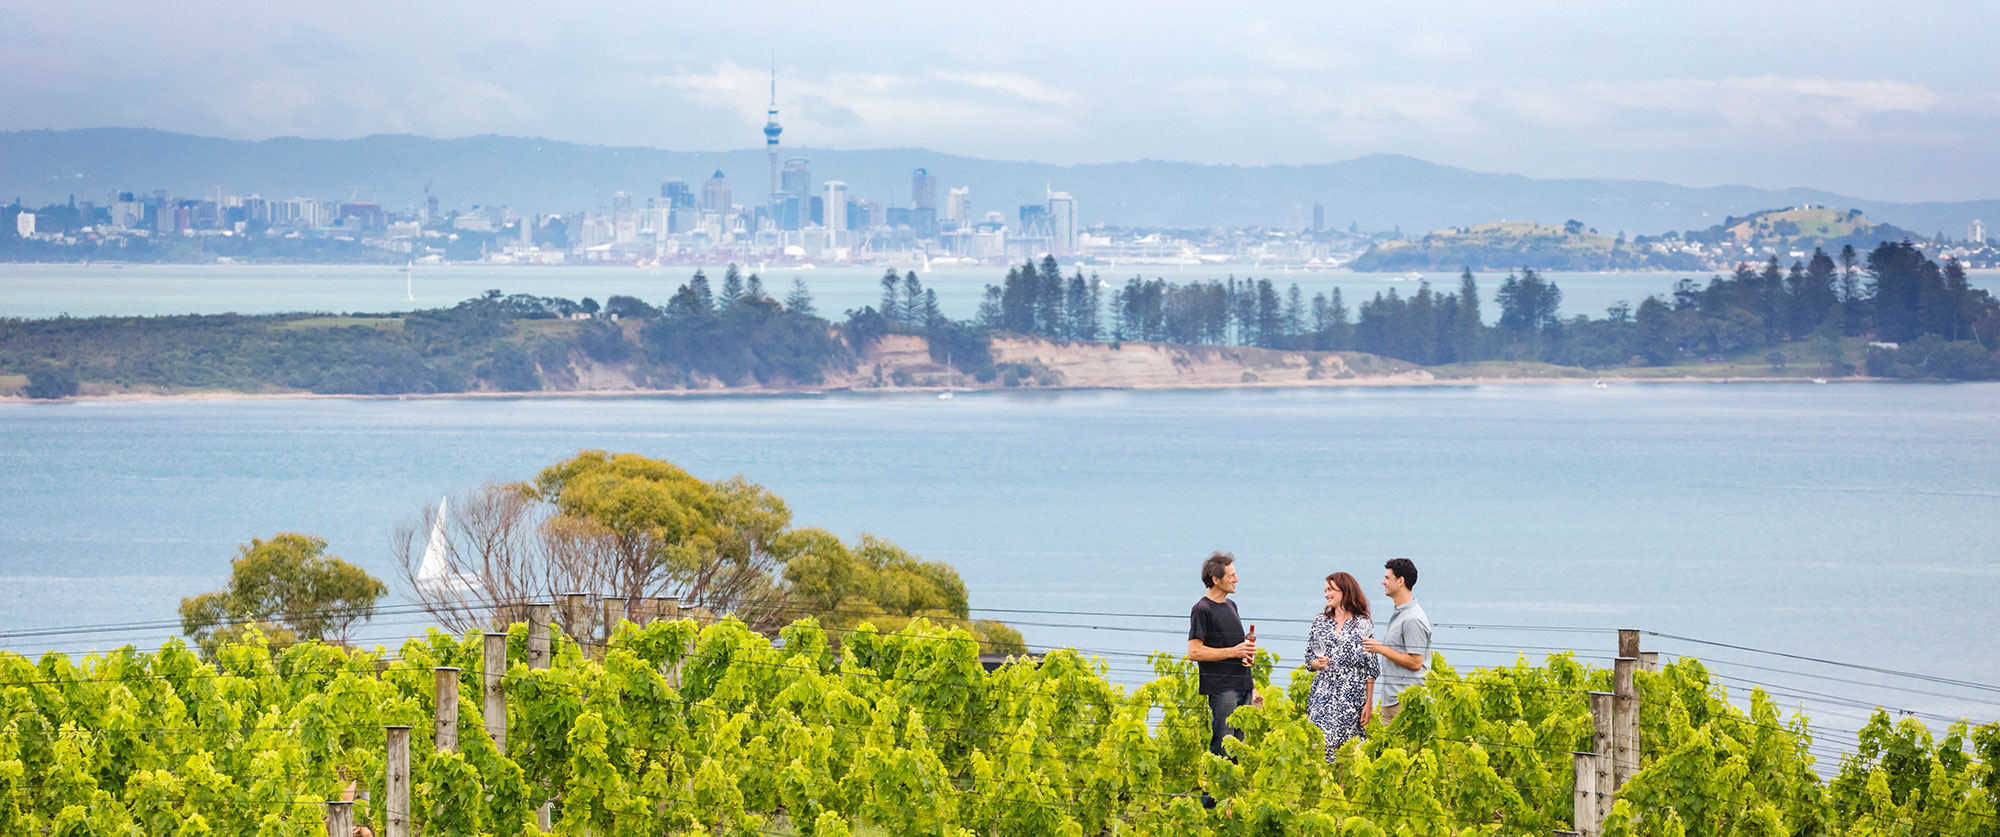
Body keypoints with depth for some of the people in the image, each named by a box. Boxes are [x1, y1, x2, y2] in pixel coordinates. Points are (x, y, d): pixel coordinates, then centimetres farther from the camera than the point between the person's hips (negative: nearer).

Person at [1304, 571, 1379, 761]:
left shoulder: (1363, 624, 2)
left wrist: (1369, 702, -2)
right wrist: (1317, 663, -5)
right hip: (1322, 693, 3)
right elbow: (1309, 657, 19)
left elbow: (1371, 667, 2)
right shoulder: (1320, 622, 13)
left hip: (1351, 694, -3)